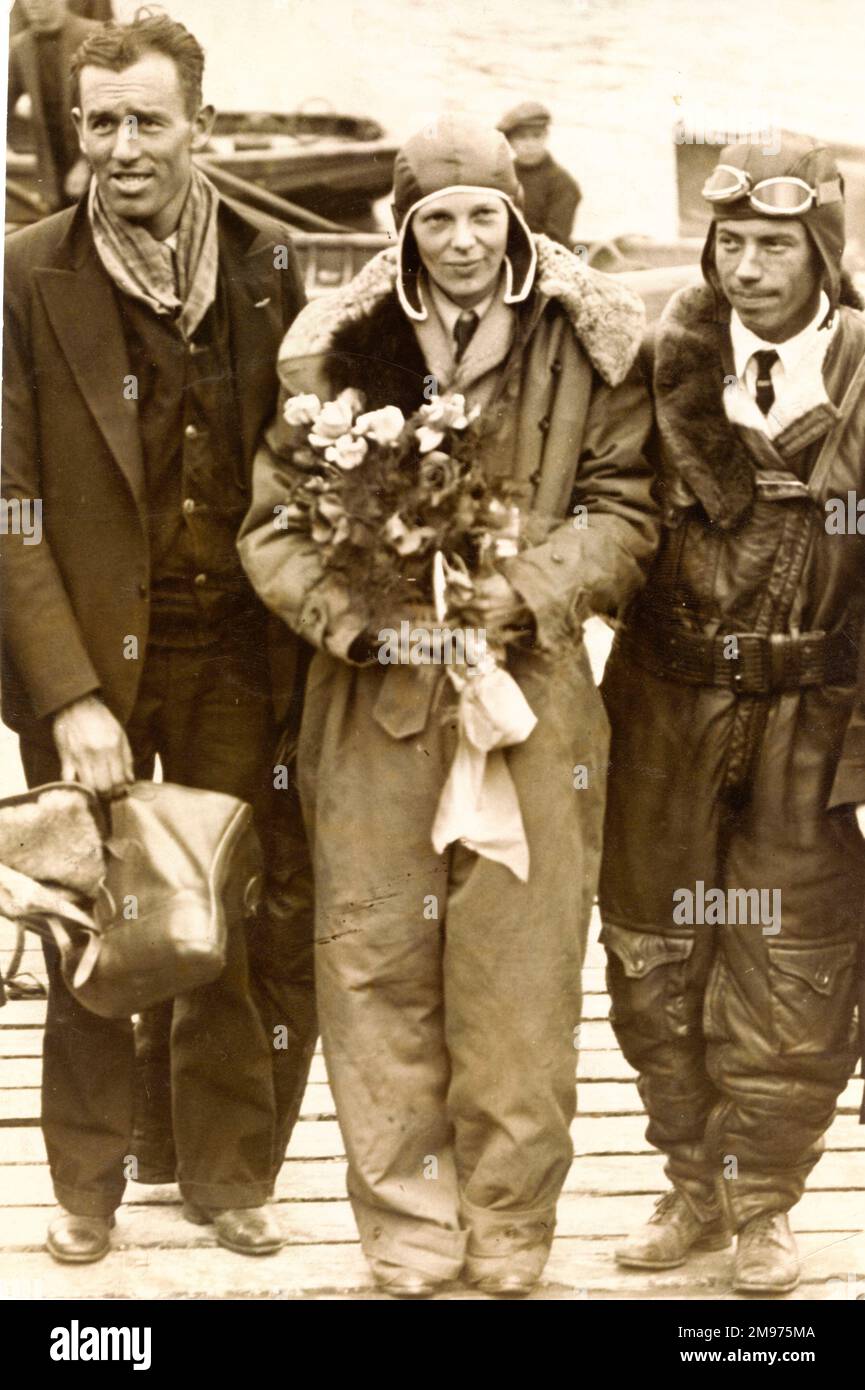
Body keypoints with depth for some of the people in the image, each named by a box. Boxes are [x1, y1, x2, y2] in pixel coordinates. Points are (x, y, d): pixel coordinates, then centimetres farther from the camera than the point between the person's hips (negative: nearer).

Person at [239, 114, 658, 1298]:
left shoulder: (590, 345, 1)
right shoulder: (338, 348, 3)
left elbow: (624, 510, 3)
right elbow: (274, 521, 5)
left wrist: (531, 589, -13)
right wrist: (349, 610, -11)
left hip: (529, 698, -1)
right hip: (375, 701, 1)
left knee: (519, 987, 2)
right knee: (376, 977, 3)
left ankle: (509, 1251, 16)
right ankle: (408, 1247, 16)